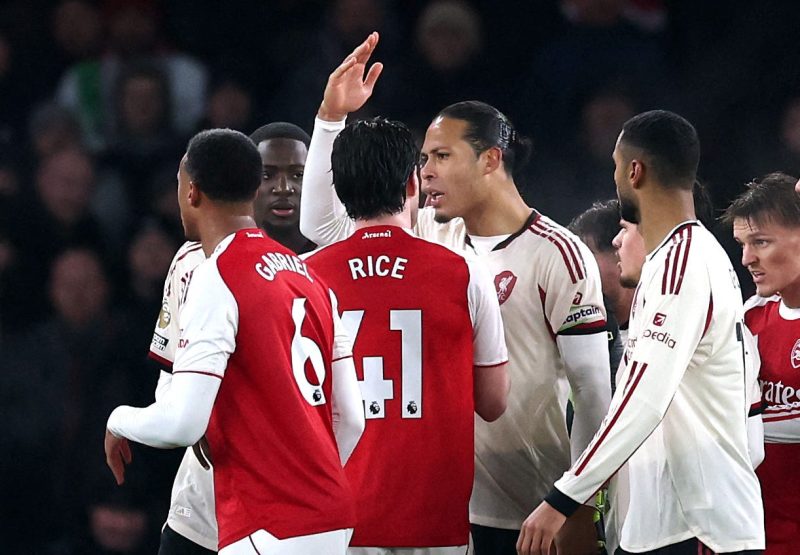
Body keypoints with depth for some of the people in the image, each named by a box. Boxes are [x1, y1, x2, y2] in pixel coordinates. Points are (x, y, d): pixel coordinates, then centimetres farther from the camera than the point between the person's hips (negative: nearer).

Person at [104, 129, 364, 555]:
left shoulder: (215, 279, -11)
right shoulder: (309, 277, 14)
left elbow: (181, 423, -17)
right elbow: (351, 418, 14)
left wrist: (119, 421, 3)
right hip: (332, 520, 8)